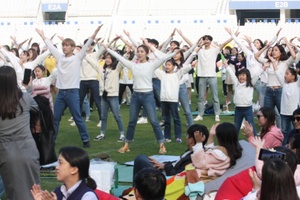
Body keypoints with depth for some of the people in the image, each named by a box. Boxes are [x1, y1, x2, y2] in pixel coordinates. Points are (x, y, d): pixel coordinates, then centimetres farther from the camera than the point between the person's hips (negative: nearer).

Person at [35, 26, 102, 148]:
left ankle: (85, 140, 8)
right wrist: (43, 36, 26)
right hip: (61, 92, 5)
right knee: (55, 118, 8)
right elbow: (51, 46, 20)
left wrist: (94, 34, -22)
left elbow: (86, 46, -12)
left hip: (72, 92, -5)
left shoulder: (77, 58, -3)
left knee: (78, 118, -1)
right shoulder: (60, 57, 11)